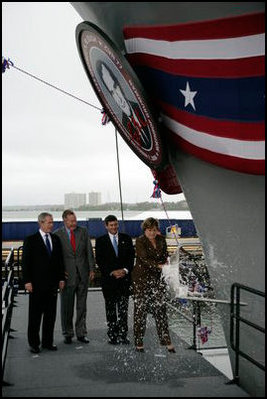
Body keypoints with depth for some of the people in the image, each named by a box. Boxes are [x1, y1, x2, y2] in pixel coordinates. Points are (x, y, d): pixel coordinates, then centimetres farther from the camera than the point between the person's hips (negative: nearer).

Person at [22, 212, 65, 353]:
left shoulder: (56, 239, 9)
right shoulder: (31, 240, -4)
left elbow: (60, 260, 12)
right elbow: (26, 261, -6)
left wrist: (61, 278, 8)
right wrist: (27, 281, -12)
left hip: (52, 283, 5)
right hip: (37, 284, -4)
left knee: (51, 314, 10)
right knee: (35, 315, 5)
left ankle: (48, 341, 21)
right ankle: (34, 343, 15)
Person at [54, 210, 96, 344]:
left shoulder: (83, 231, 4)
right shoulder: (57, 234, -3)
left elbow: (89, 251, 6)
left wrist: (92, 269, 1)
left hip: (83, 273, 2)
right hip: (67, 274, -2)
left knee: (82, 305, 9)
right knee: (67, 306, 6)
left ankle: (81, 333, 20)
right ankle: (68, 333, 20)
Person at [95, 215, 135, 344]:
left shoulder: (126, 238, 9)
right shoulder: (100, 241, 3)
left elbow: (131, 256, 6)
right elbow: (99, 260, -3)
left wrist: (125, 270, -8)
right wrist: (112, 272, -12)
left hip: (124, 277, 1)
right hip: (108, 279, -1)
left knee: (123, 308, 2)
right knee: (111, 308, 4)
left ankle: (123, 335, 8)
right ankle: (112, 335, 12)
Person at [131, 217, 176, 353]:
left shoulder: (161, 240, 7)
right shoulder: (140, 241, -8)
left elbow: (165, 256, 16)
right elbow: (144, 259, -21)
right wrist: (158, 265, -33)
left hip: (157, 278, 4)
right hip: (141, 278, -4)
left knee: (160, 308, 2)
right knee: (140, 309, 1)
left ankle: (165, 340, 9)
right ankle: (138, 342, 12)